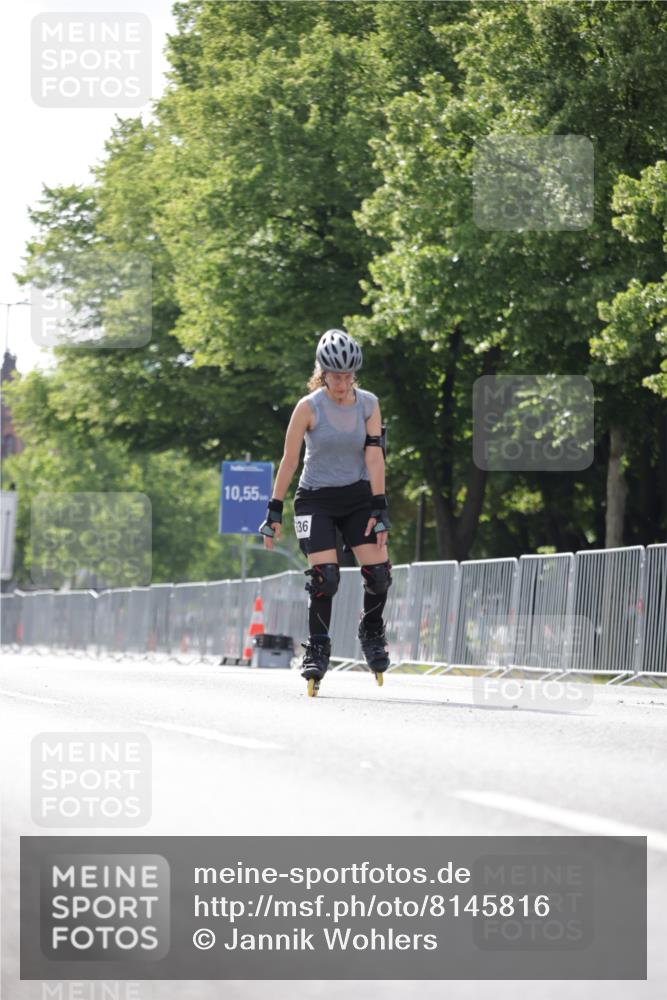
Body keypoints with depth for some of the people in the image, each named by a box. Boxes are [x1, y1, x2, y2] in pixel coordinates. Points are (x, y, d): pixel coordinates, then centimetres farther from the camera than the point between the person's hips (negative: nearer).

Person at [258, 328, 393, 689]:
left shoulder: (368, 404, -4)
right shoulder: (309, 407, -12)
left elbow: (374, 457, -8)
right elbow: (289, 460, -9)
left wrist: (379, 510, -14)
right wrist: (274, 512, -9)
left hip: (357, 497, 3)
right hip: (316, 499, -3)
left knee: (379, 572, -9)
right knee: (325, 576, -18)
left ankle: (371, 632, 19)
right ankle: (317, 648, -2)